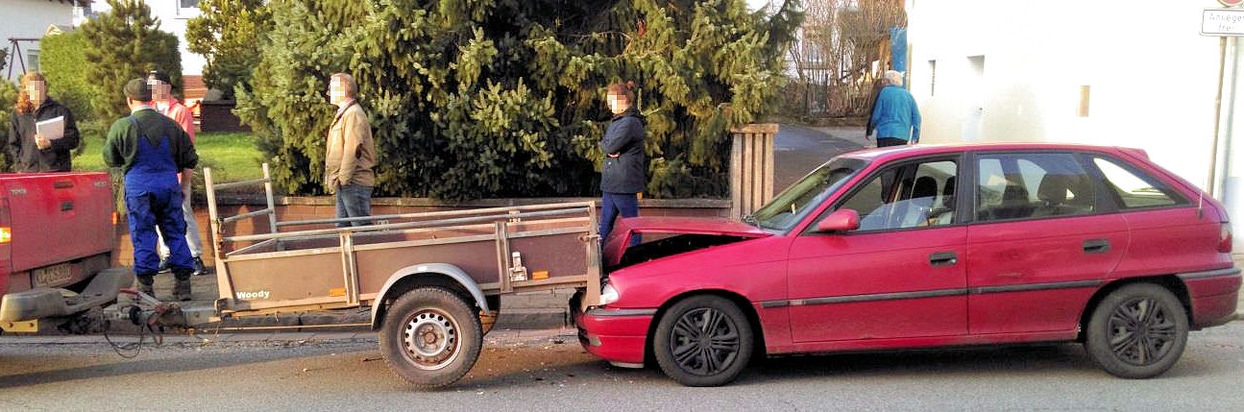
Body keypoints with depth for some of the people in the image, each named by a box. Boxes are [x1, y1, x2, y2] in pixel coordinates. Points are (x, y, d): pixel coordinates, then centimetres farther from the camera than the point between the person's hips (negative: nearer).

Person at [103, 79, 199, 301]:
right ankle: (183, 283, 8)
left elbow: (110, 159, 6)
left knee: (143, 235, 4)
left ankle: (146, 286, 7)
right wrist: (183, 187, 20)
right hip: (169, 184, 3)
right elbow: (189, 160, 11)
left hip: (138, 186, -2)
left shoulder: (121, 127, -4)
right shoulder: (170, 125, 6)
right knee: (175, 232, 8)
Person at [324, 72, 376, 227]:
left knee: (361, 226, -8)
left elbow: (353, 150, -21)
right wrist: (332, 177, 18)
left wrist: (343, 179, -22)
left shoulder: (353, 114, -12)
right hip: (346, 182, 10)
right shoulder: (343, 114, 19)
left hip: (354, 182, -10)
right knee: (343, 227, 12)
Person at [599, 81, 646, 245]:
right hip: (610, 183, 10)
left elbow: (609, 146, -19)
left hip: (625, 184, -10)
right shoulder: (616, 121, 17)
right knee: (604, 227, 12)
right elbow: (604, 145, 14)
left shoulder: (630, 122, -15)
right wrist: (610, 149, -8)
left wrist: (605, 146, 3)